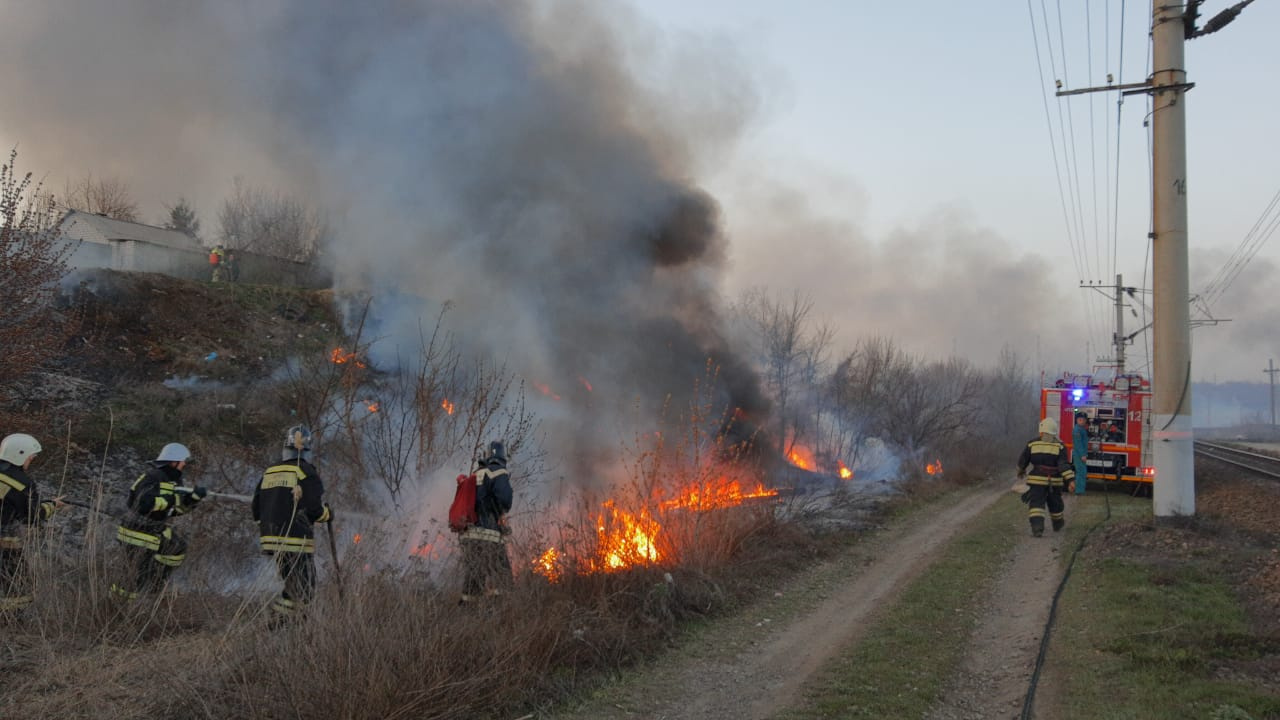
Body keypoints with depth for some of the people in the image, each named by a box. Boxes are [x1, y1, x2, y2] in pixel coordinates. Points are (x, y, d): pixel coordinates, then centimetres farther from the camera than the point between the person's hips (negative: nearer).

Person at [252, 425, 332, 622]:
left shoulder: (269, 472, 14)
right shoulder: (306, 471, -7)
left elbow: (257, 509, 16)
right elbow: (314, 508, -13)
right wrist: (328, 514, 7)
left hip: (271, 539, 8)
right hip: (296, 541, -7)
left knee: (293, 588, 19)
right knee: (304, 592, -3)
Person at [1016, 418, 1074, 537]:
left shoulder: (1032, 444, -2)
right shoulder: (1059, 446, -4)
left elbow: (1022, 460, 8)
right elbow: (1064, 464, -15)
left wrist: (1021, 471, 27)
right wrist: (1070, 480, -17)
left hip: (1036, 480, -1)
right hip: (1054, 481, 1)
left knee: (1036, 504, -5)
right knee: (1055, 504, 20)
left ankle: (1037, 527, -23)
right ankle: (1057, 524, 40)